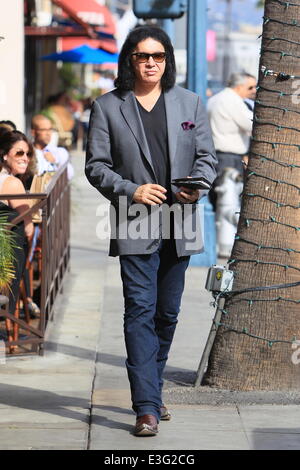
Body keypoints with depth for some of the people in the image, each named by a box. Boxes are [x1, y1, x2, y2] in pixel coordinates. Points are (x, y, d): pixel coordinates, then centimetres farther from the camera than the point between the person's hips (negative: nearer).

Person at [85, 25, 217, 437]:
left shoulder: (190, 103, 11)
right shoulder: (107, 107, 3)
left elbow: (206, 155, 10)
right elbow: (96, 166, 0)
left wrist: (197, 184, -11)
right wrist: (131, 191, -15)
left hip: (179, 224, 4)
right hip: (135, 224, -3)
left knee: (167, 314, 11)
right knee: (141, 311, -11)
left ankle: (151, 391, 28)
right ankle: (146, 407, -12)